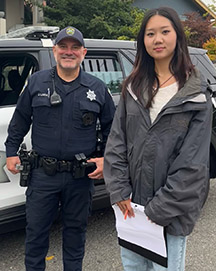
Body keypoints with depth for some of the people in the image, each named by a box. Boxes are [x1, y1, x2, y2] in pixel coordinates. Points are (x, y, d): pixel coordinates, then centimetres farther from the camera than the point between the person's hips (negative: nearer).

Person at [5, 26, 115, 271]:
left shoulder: (97, 88, 2)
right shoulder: (37, 82, 3)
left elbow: (110, 126, 8)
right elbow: (20, 120, 10)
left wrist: (107, 158, -1)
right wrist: (11, 151, 8)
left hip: (81, 176, 0)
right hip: (43, 174, 0)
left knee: (75, 229, 15)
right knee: (36, 230, 10)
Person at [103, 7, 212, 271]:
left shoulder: (196, 92, -7)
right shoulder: (133, 86, 4)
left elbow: (193, 160, -12)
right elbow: (116, 141, 2)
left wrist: (161, 208, -14)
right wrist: (119, 190, -6)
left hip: (172, 205, -4)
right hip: (132, 200, 4)